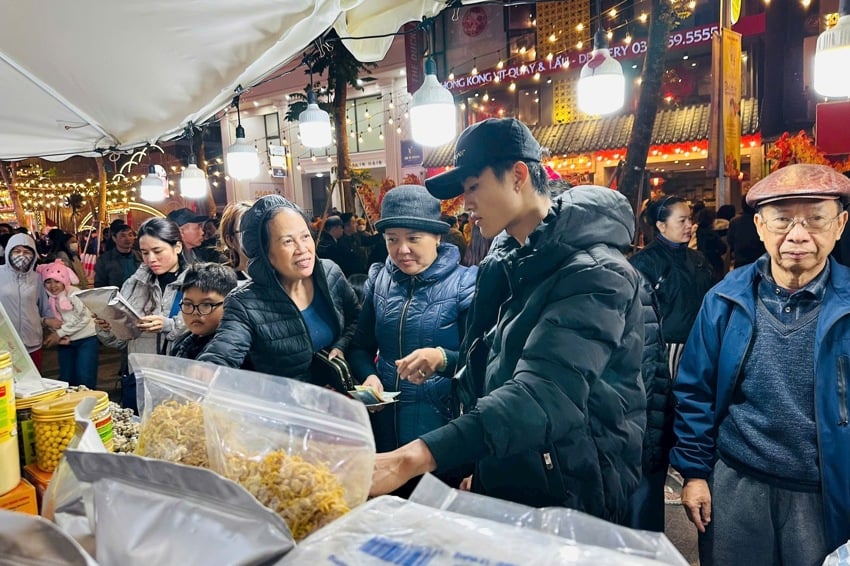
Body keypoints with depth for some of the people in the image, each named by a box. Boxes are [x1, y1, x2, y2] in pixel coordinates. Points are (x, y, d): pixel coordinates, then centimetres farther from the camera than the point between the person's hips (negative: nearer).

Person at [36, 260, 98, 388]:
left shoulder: (74, 293, -14)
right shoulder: (48, 299, 2)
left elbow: (84, 318, -18)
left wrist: (60, 333, -16)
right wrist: (47, 321, -14)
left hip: (86, 339, -6)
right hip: (65, 342, 6)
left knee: (85, 378, -10)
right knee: (66, 379, 9)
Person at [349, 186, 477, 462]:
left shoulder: (465, 283, -10)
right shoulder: (378, 280, 3)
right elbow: (360, 345, 10)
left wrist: (443, 359, -33)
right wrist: (368, 376, -10)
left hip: (444, 423, -4)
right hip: (386, 422, 4)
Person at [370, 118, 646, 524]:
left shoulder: (593, 273, -22)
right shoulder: (505, 258, 3)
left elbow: (545, 395, -35)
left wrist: (412, 458, -43)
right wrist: (481, 467, 10)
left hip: (572, 501, -7)